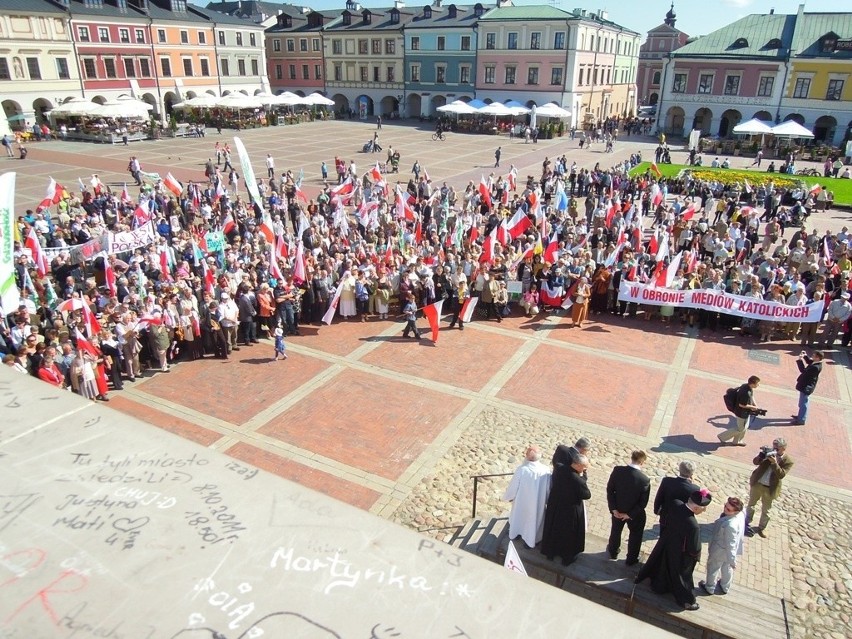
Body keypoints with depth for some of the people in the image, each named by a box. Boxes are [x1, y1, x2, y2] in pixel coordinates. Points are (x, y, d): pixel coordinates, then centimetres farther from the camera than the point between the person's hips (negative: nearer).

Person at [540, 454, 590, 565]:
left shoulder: (558, 468, -16)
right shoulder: (577, 480, -35)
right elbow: (587, 495, -19)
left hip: (554, 506, 6)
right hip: (569, 511, -6)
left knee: (553, 530, 26)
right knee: (569, 534, 20)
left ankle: (550, 552, 46)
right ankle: (567, 557, 39)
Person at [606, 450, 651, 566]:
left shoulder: (617, 470, -21)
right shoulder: (645, 480, -27)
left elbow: (609, 490, -14)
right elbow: (643, 502, -21)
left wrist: (613, 509, -8)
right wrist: (630, 514, -12)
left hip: (618, 510, 3)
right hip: (636, 514, -2)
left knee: (616, 530, 29)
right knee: (635, 534, 25)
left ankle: (613, 551, 51)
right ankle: (631, 559, 42)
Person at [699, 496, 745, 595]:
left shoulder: (730, 525, -45)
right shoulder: (741, 514, -19)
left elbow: (730, 545, -31)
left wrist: (732, 561, -18)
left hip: (720, 550, -7)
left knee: (713, 568, 22)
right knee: (727, 568, 32)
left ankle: (710, 588, 47)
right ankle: (725, 587, 56)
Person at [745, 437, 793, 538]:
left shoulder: (788, 462, -14)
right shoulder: (770, 453, -8)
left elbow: (781, 475, -25)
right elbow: (755, 462, -12)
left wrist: (774, 463, -36)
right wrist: (762, 454, -31)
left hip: (770, 489, -2)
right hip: (757, 484, 2)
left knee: (766, 510, 13)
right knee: (751, 504, 17)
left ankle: (761, 527, 33)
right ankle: (747, 522, 35)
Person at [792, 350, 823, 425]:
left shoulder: (816, 367, -31)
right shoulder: (815, 363, -3)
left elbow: (803, 370, -31)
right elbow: (809, 361, 19)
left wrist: (800, 360, -29)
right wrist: (805, 356, 3)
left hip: (806, 387, -10)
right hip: (805, 385, 10)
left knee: (803, 403, 3)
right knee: (802, 402, 25)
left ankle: (801, 420, 14)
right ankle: (800, 416, 42)